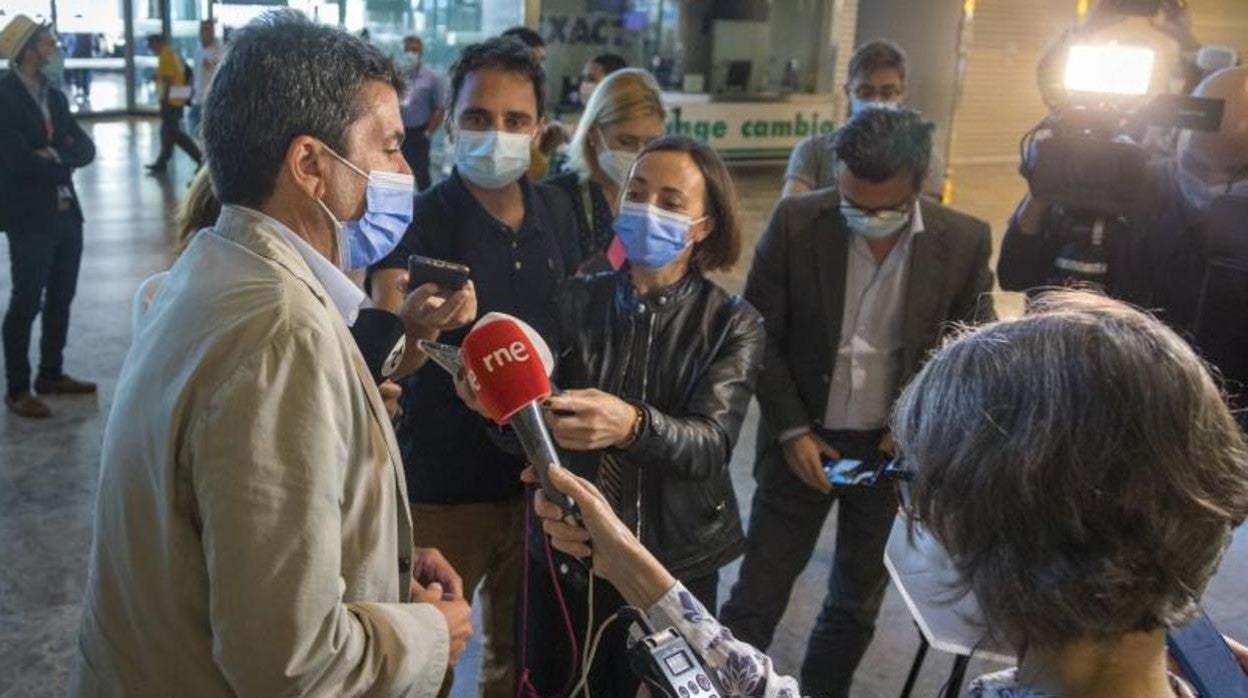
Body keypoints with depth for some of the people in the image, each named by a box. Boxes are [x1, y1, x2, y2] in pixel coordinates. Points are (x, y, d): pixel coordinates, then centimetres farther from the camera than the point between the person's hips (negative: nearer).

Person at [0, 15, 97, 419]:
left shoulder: (55, 96, 13)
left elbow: (86, 150, 5)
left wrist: (56, 154, -14)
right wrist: (64, 165, -5)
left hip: (67, 213, 7)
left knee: (61, 299, 13)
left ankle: (52, 375, 26)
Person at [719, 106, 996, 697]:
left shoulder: (964, 241, -10)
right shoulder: (795, 222, -12)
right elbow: (761, 334, -5)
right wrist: (792, 430, -10)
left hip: (896, 448, 1)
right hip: (804, 441, -1)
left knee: (858, 600, 17)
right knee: (756, 595, 4)